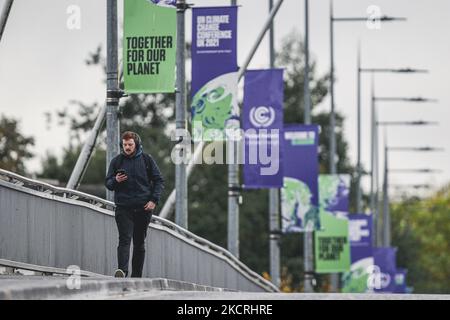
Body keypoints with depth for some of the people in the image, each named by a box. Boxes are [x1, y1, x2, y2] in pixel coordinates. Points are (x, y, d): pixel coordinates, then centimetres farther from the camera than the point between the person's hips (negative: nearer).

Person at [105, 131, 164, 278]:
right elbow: (108, 183, 10)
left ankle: (136, 276, 12)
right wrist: (116, 181, -13)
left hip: (143, 208, 1)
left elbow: (159, 181, 8)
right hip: (123, 208, -1)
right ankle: (122, 270, -29)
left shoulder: (146, 160, 5)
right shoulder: (117, 161, 6)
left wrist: (154, 200, -4)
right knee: (124, 240, -17)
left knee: (140, 243, 7)